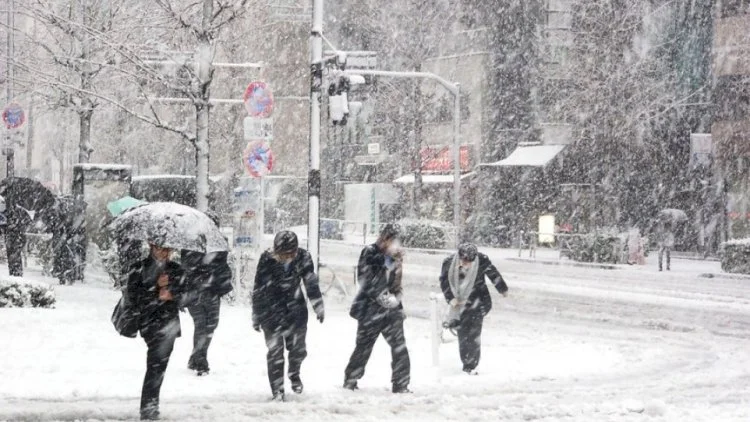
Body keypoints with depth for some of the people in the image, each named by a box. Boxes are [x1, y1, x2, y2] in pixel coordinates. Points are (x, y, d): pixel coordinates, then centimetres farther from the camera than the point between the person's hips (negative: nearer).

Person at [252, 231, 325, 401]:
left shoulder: (303, 257, -12)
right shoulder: (267, 260, -17)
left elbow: (311, 283, 3)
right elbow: (258, 290, -7)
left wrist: (318, 307, 8)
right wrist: (257, 316, -1)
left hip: (296, 310, 2)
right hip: (271, 311, -2)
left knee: (298, 348, 6)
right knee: (275, 351, -2)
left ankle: (294, 374, 37)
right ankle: (277, 390, 9)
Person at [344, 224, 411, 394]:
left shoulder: (394, 257, 9)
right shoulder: (370, 254, -9)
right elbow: (365, 280, -15)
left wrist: (396, 296, -1)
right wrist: (382, 297, -18)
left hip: (391, 309, 5)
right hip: (371, 309, -5)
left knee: (399, 347, -3)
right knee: (364, 347, 6)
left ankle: (401, 385, 2)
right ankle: (350, 380, 22)